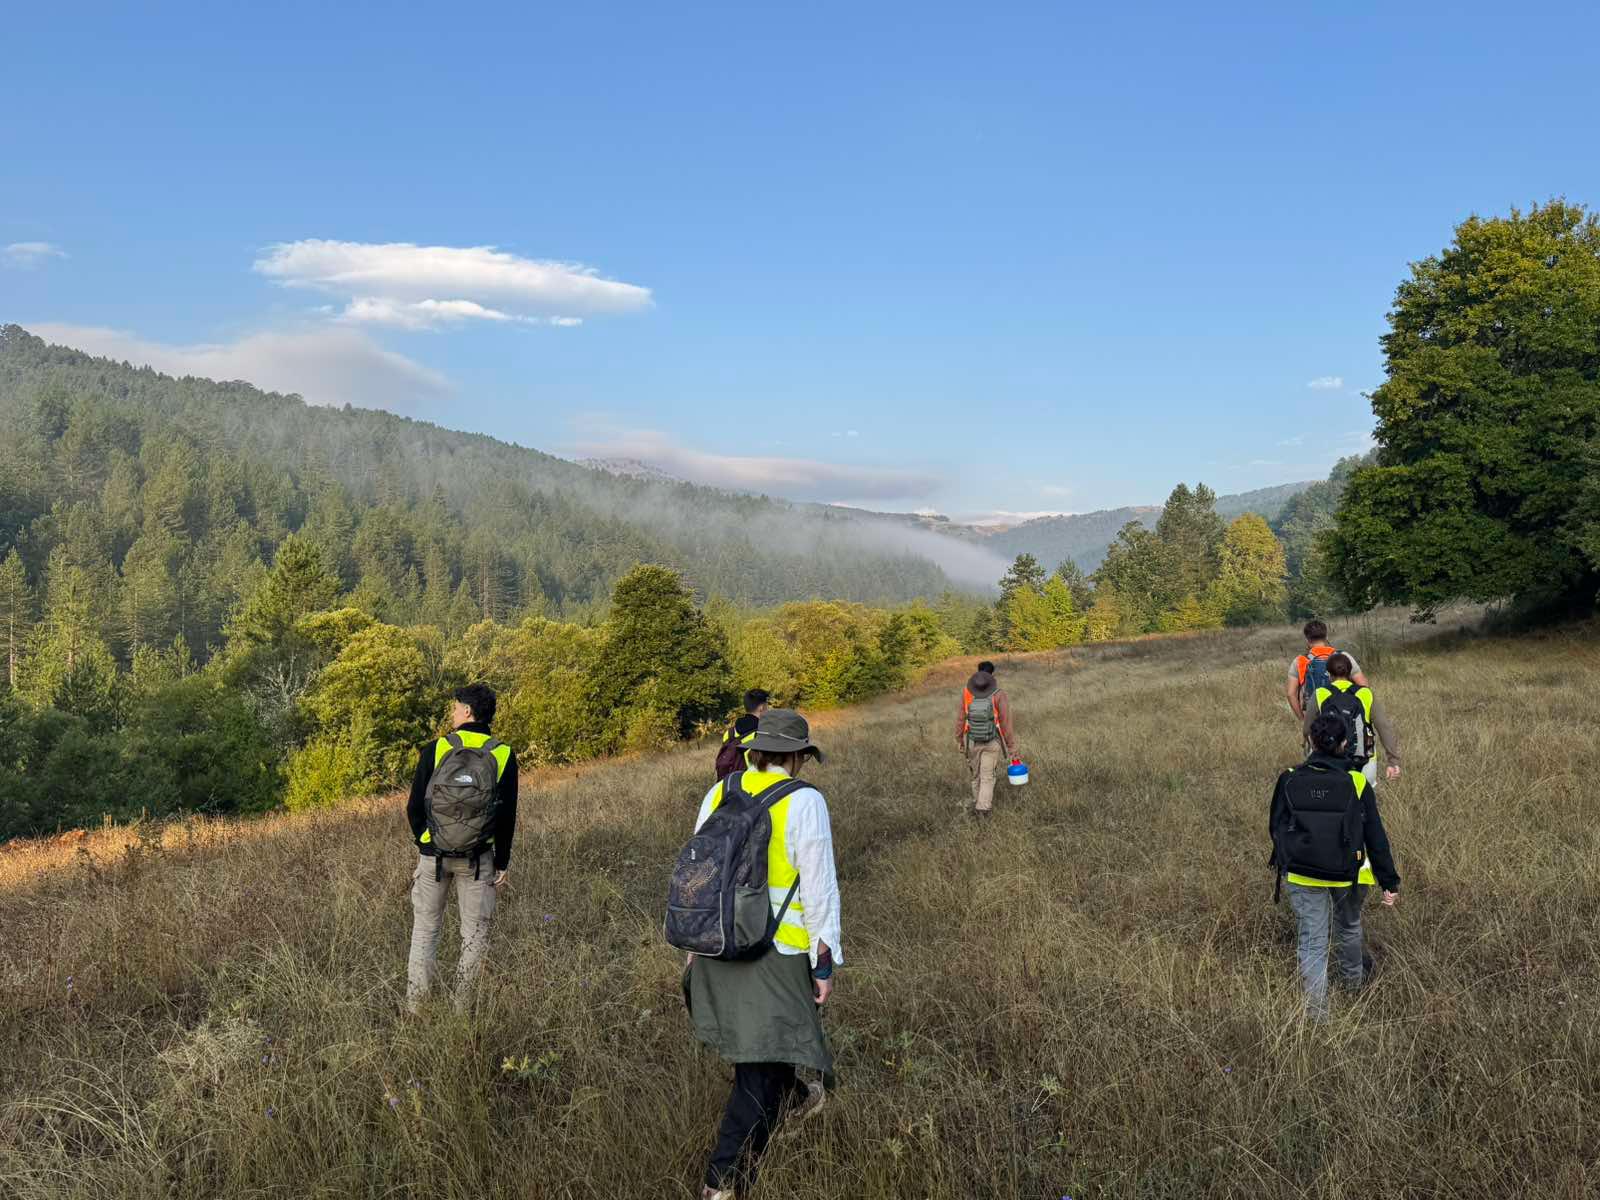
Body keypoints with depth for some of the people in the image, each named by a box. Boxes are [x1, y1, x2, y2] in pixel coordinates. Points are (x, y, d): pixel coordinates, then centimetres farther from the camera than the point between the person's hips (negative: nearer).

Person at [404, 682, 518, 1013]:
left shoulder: (435, 749, -8)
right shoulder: (504, 755, -6)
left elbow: (415, 807, -3)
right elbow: (507, 816, -3)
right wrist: (502, 863, 7)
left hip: (433, 854, 0)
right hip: (478, 858, 0)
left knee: (425, 930, 13)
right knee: (475, 934, 11)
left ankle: (415, 1008, 16)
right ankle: (462, 1008, 15)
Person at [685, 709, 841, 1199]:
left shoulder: (720, 792, 2)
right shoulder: (804, 801, -14)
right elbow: (819, 888, -14)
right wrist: (825, 961, -6)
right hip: (777, 952, -6)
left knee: (761, 1035, 28)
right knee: (762, 1065, 2)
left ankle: (791, 1099, 53)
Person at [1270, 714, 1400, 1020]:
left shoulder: (1289, 781, -10)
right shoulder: (1357, 784, -12)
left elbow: (1275, 828, 2)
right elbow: (1376, 838, -6)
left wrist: (1284, 863, 20)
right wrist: (1390, 883, 3)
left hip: (1302, 875, -1)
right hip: (1348, 875, 1)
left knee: (1311, 941, 8)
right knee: (1349, 926, 28)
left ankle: (1316, 1011, 8)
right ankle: (1353, 978, 51)